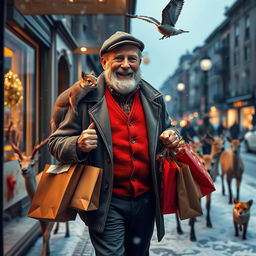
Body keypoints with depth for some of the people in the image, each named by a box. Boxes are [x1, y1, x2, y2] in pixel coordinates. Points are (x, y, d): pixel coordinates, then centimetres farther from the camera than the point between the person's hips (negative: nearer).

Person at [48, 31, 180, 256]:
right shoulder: (86, 98, -8)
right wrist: (79, 145, -27)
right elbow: (56, 142, -5)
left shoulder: (154, 98, 6)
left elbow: (166, 129, 21)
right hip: (107, 202, -5)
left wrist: (171, 137, -3)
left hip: (146, 201, 5)